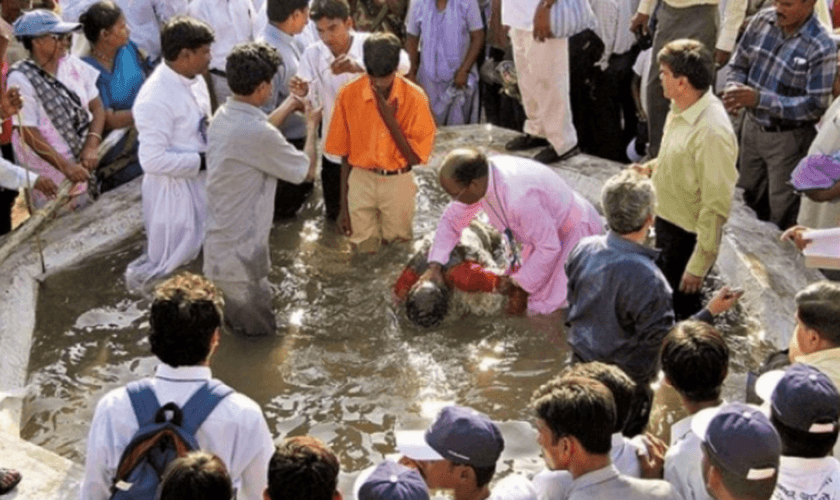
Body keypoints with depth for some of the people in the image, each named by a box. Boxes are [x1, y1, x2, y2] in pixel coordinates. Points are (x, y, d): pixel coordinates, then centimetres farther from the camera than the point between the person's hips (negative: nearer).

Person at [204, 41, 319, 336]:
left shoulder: (224, 116, -1)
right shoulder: (257, 134, -29)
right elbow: (308, 169, -14)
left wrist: (290, 105, 24)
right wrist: (311, 127, 2)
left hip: (216, 242, 10)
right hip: (238, 256, -10)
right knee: (260, 334, 10)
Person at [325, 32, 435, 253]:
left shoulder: (414, 97, -13)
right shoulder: (348, 95, -10)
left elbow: (415, 157, -11)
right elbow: (344, 154, -1)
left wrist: (390, 119, -21)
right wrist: (343, 204, 2)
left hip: (398, 184, 0)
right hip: (361, 182, 0)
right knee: (364, 254, 6)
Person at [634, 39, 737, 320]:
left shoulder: (712, 133, -32)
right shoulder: (682, 108, -3)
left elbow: (717, 206, -28)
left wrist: (698, 265, -24)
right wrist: (652, 167, 3)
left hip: (688, 236, -9)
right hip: (666, 222, 9)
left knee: (682, 309, 8)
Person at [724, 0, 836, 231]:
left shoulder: (822, 47, -22)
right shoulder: (763, 20, -5)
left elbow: (816, 105, -23)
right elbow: (739, 65, 6)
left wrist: (759, 98, -28)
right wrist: (735, 88, -18)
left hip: (787, 139, -6)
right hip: (752, 126, 6)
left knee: (782, 213, 9)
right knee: (748, 199, 22)